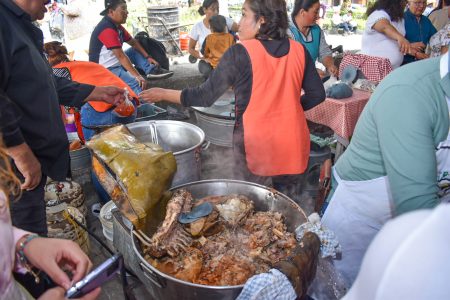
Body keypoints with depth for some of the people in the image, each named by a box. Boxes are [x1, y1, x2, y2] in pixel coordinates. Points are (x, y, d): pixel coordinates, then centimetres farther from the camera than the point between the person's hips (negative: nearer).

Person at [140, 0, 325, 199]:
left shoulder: (240, 53, -14)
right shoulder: (299, 51, -1)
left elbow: (205, 96, -9)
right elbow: (317, 94, 4)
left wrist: (164, 94, 2)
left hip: (255, 144, -4)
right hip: (293, 144, 4)